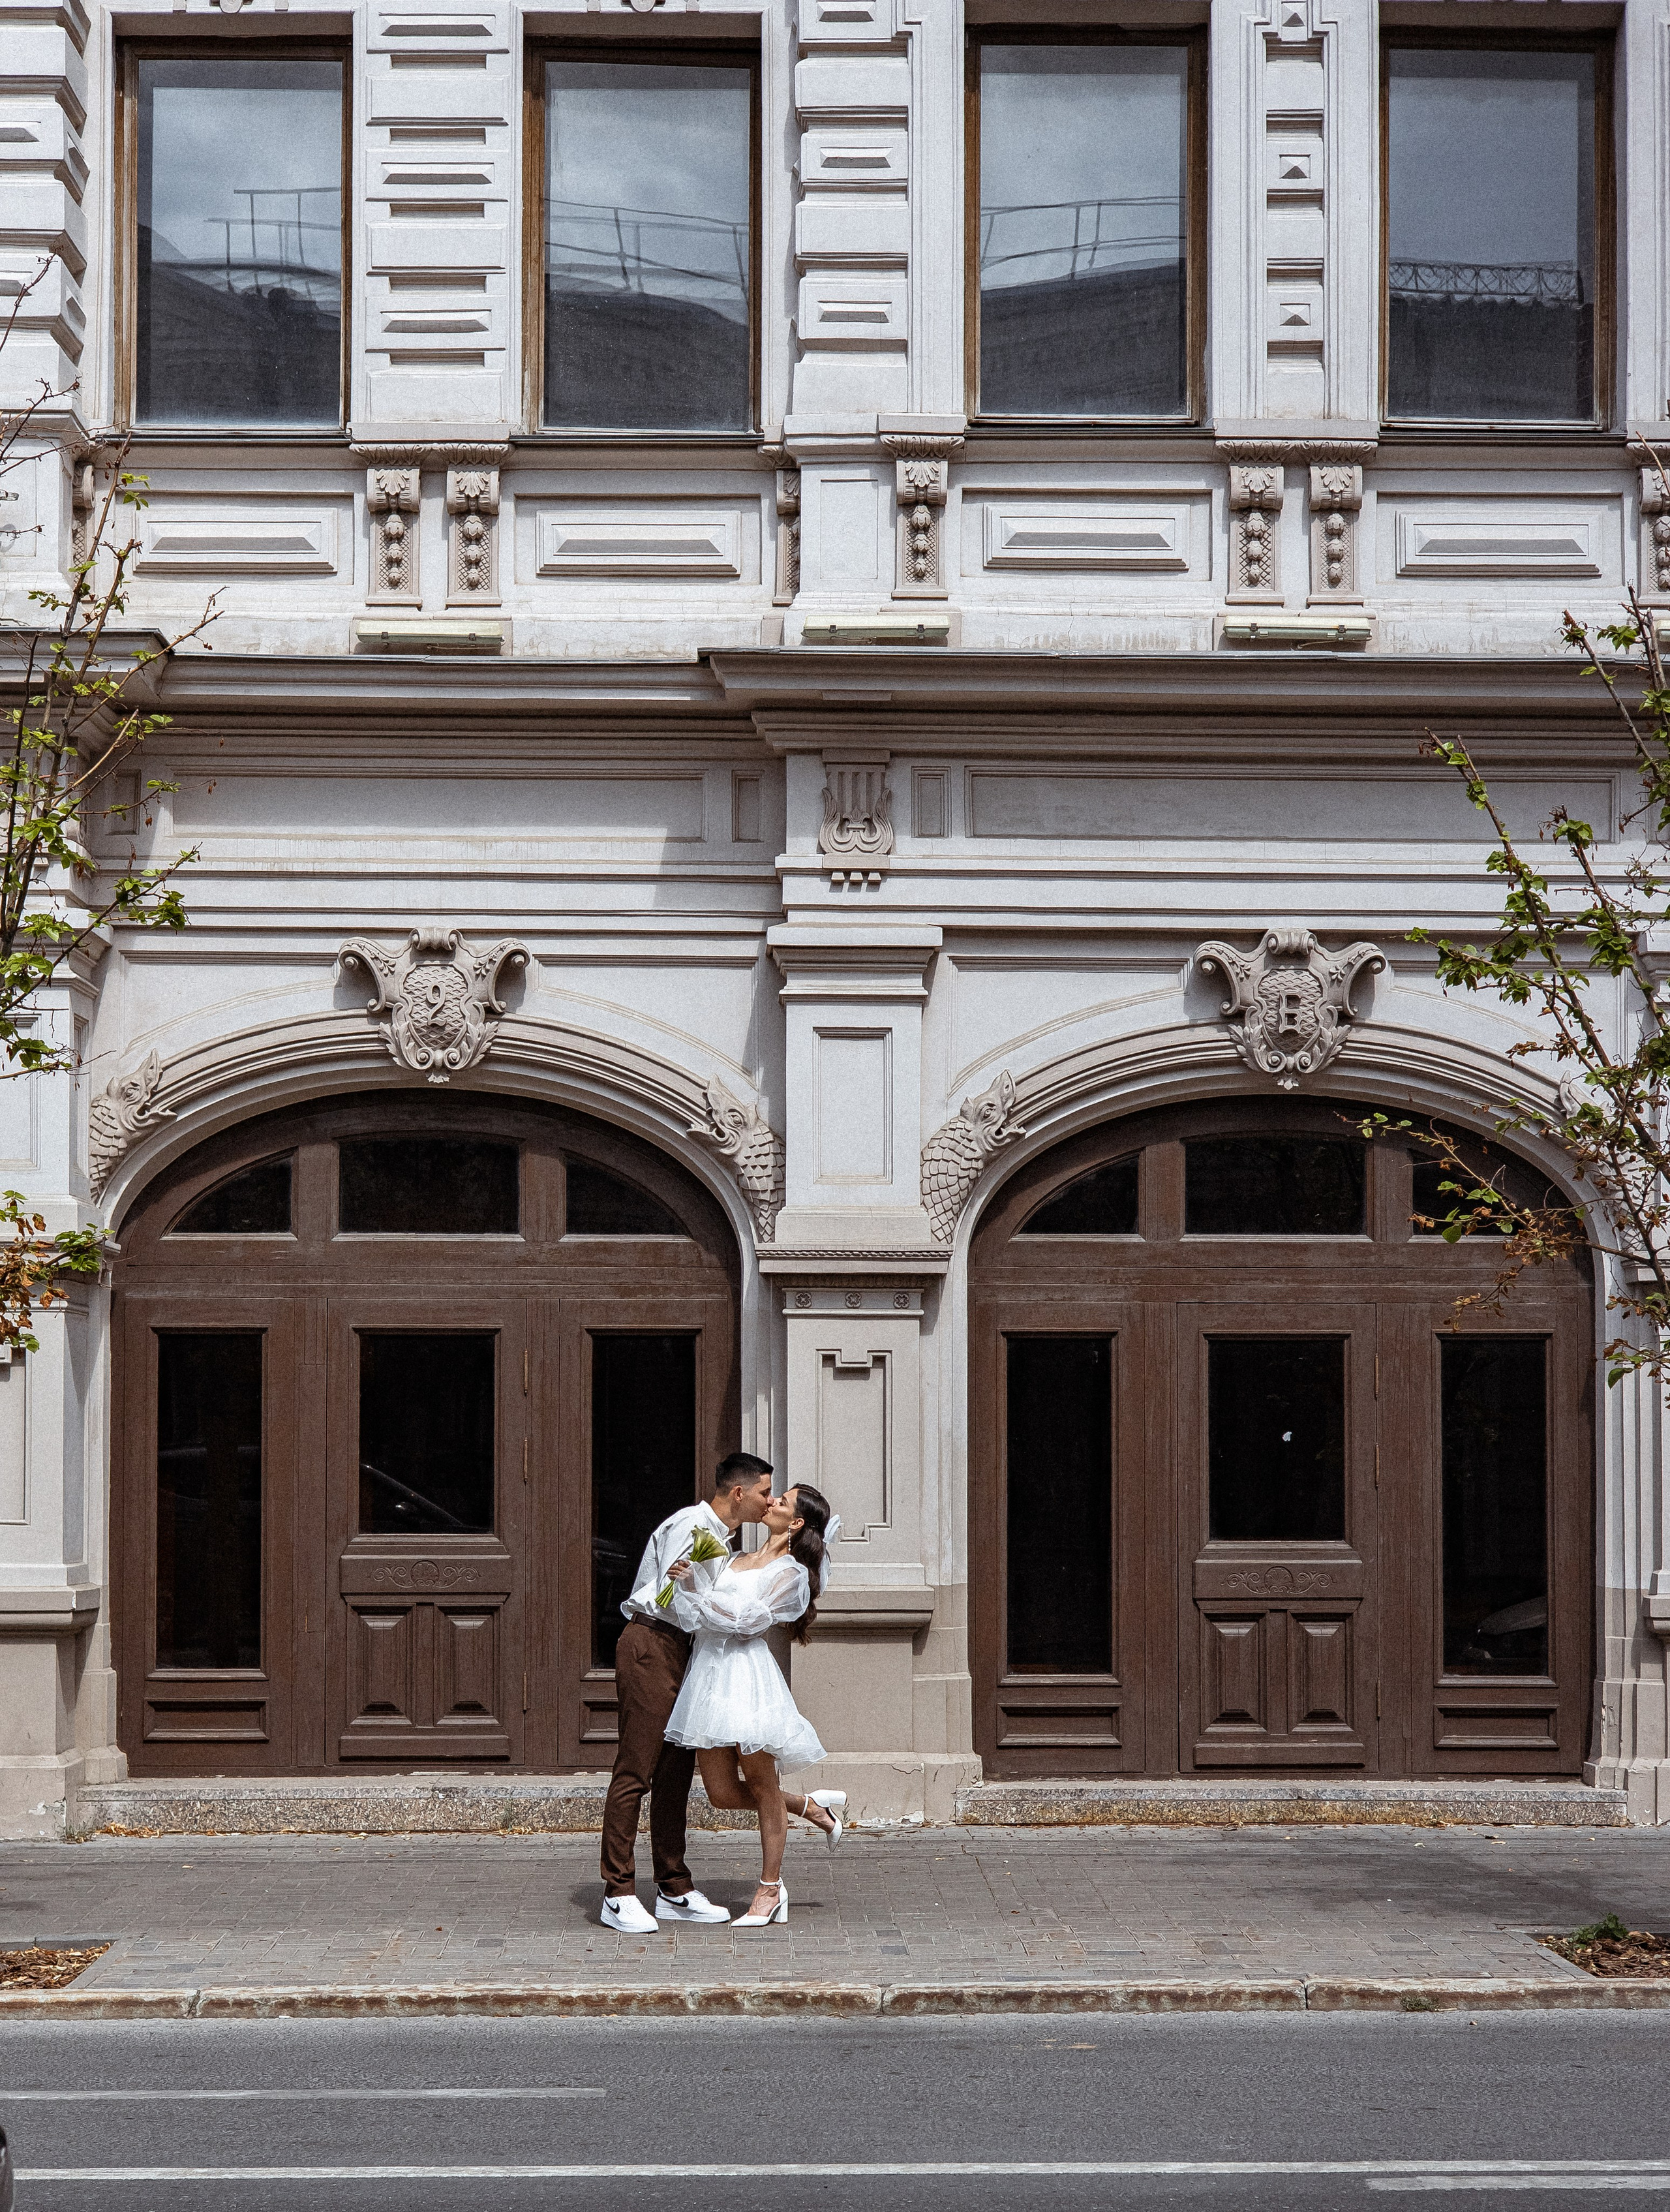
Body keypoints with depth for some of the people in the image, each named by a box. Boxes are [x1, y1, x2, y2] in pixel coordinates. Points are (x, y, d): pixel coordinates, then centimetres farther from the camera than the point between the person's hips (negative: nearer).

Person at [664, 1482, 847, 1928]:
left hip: (747, 1673, -7)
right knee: (722, 1791, 6)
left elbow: (748, 1619, -12)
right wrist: (687, 1581, -5)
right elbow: (695, 1618, 13)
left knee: (761, 1785, 1)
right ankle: (812, 1806, 28)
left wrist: (696, 1589, -13)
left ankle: (769, 1891, 11)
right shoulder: (734, 1560, 20)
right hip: (709, 1672, 7)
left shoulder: (791, 1573, -1)